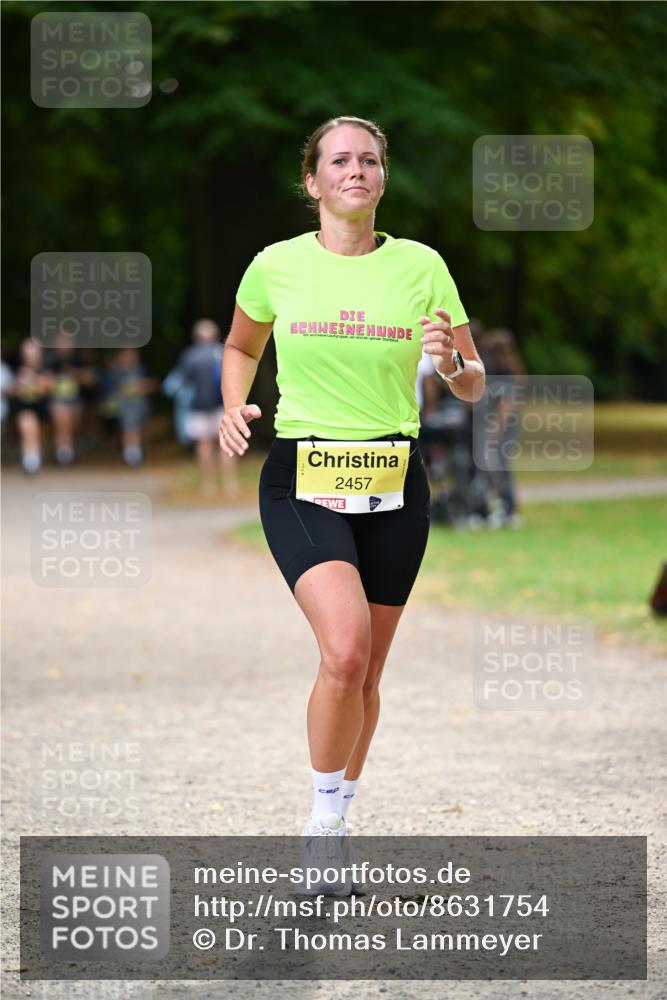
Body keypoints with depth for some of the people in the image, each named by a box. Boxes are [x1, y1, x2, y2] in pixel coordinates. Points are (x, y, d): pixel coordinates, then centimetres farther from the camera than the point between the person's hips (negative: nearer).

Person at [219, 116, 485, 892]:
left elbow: (473, 385, 6)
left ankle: (333, 830, 27)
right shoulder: (276, 266, 0)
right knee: (345, 649, -23)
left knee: (365, 674, 8)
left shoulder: (421, 265, 1)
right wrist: (234, 407, 0)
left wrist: (453, 364, -17)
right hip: (302, 480, -2)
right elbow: (240, 347, 19)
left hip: (394, 483, 2)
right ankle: (323, 818, -6)